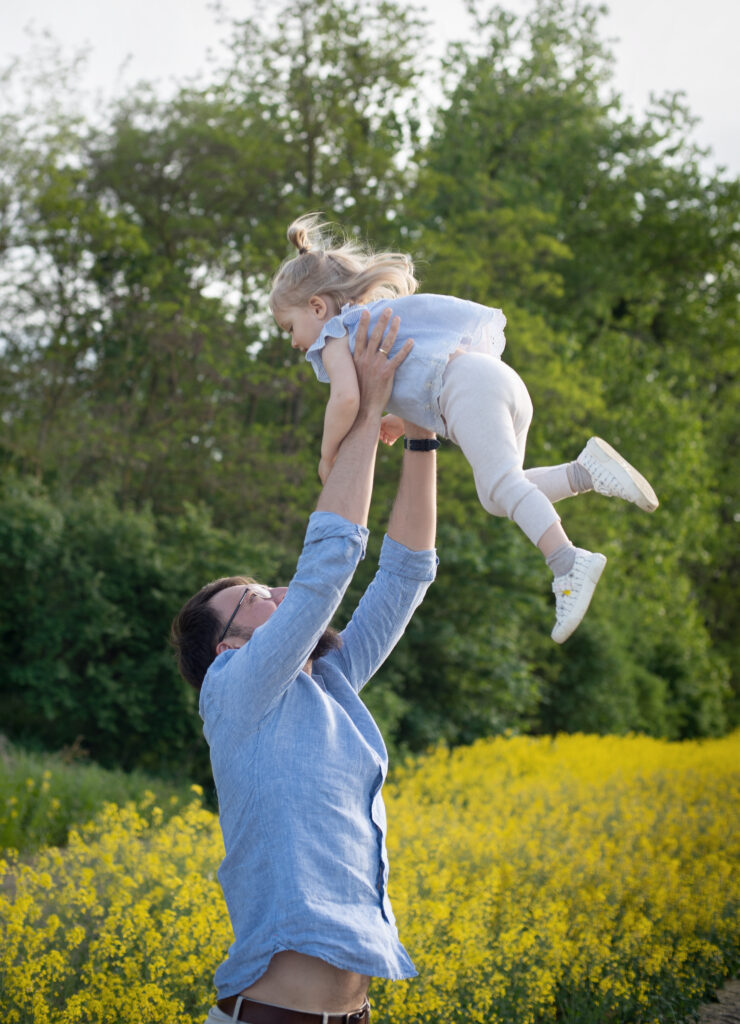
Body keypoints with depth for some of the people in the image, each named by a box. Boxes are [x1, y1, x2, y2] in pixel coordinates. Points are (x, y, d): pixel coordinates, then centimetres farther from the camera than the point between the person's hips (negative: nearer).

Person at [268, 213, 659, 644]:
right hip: (500, 380, 9)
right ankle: (586, 468, -5)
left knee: (500, 484, -19)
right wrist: (401, 421, 32)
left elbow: (347, 398, -12)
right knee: (500, 493, 10)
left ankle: (569, 563, -35)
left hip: (470, 385, -9)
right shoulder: (372, 320, 36)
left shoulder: (333, 337, 8)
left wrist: (328, 455, 2)